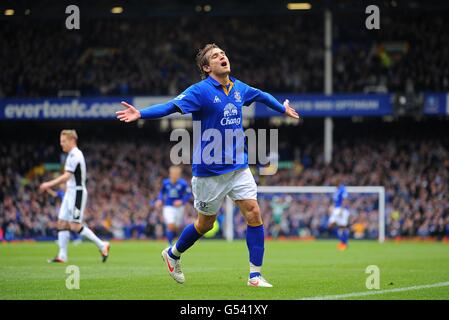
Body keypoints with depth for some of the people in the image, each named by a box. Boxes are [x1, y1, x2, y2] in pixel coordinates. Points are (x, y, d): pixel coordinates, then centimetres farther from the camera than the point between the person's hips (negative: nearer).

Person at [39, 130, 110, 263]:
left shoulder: (75, 155, -16)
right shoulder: (72, 155, 16)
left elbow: (66, 176, -22)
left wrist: (49, 184, -19)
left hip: (77, 192, -10)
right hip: (70, 192, 10)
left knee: (75, 225, -11)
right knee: (62, 223, 4)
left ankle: (102, 246, -2)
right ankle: (62, 255, 4)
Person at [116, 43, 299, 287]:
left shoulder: (239, 88, 6)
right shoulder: (200, 91, -13)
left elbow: (261, 95, 27)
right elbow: (172, 106, -25)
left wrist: (283, 108, 44)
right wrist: (140, 114, -40)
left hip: (238, 167, 5)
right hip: (209, 171, -5)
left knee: (253, 214, -9)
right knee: (205, 223, 7)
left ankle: (255, 275, -3)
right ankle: (173, 254, 35)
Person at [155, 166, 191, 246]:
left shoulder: (182, 183, -11)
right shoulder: (165, 182, -4)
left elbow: (188, 194, -3)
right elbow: (162, 192, 15)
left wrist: (182, 201, -19)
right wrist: (159, 200, -1)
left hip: (179, 207, 1)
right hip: (168, 207, 0)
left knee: (177, 228, 10)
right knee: (170, 226, -19)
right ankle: (170, 244, -6)